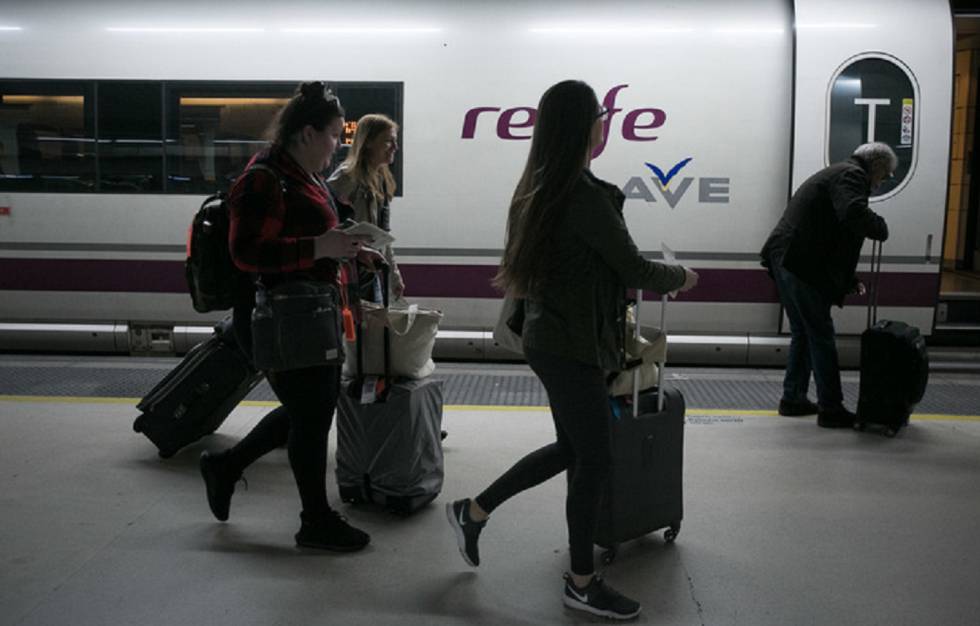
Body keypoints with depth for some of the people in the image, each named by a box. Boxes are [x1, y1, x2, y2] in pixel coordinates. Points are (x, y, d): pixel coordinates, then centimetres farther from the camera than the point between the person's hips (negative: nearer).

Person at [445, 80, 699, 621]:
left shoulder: (539, 189, 8)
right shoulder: (585, 195, -20)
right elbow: (632, 269, -16)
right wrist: (681, 278, 4)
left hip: (547, 338, 9)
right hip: (572, 347, -9)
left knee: (571, 448, 21)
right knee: (592, 461, 4)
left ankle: (473, 511, 31)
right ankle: (582, 583, 20)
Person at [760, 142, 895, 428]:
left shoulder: (834, 174, 28)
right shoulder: (852, 175, -5)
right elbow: (853, 214, -27)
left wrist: (848, 280, 25)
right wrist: (880, 228, -6)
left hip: (784, 259, 10)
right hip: (802, 265, -10)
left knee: (803, 334, 19)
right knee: (821, 337, -3)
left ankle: (793, 399, 25)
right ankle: (831, 409, 3)